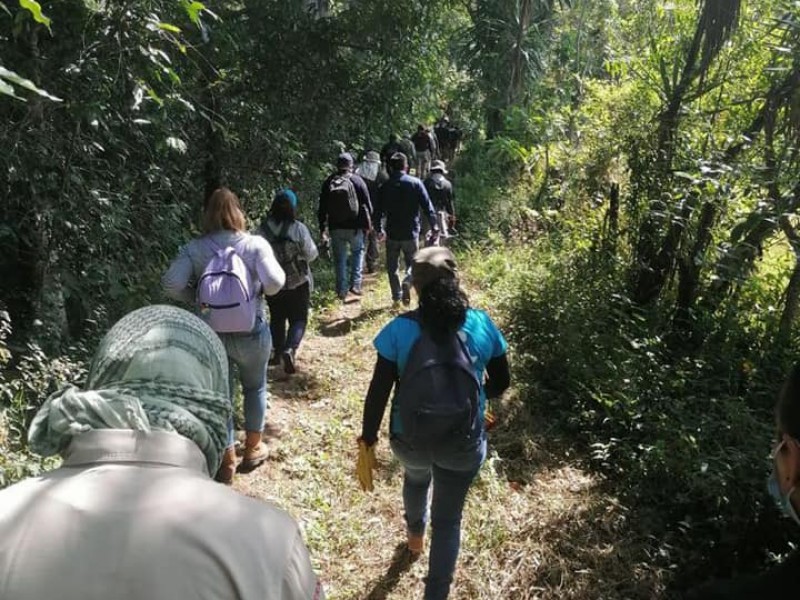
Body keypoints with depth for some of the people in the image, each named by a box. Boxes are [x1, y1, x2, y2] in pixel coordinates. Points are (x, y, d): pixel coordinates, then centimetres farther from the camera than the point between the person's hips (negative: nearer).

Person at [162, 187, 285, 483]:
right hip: (250, 332, -1)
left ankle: (226, 461, 24)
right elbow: (274, 283, -19)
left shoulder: (193, 249, -5)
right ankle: (253, 448, 36)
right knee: (255, 387, 22)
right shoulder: (255, 244, -9)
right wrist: (259, 289, 3)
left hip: (210, 333, 1)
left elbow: (172, 285, -14)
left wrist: (196, 298, 3)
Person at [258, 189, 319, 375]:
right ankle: (289, 350, -14)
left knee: (277, 318, 20)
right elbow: (311, 254, -10)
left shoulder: (263, 228, -11)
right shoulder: (298, 228, -19)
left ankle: (276, 351, 28)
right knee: (298, 319, 7)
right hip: (297, 283, -3)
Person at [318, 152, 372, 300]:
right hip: (354, 226, -1)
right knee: (357, 251, 20)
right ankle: (355, 283, 10)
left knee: (339, 259, 11)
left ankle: (342, 290, 13)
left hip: (335, 228, 2)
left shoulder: (328, 183, 2)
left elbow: (322, 208, 5)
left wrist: (323, 228, 12)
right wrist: (368, 223, 7)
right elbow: (366, 204, -4)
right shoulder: (357, 181, -5)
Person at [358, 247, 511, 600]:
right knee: (448, 519, 18)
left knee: (415, 478, 35)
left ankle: (415, 535, 62)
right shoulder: (482, 325, -12)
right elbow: (500, 383, 0)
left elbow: (379, 392, -14)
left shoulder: (399, 329, -17)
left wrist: (367, 441, -2)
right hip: (463, 445, -1)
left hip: (409, 439, 1)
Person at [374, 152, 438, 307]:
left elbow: (378, 211, 4)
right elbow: (427, 206, -6)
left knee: (392, 267, 14)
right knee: (412, 263, 13)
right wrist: (434, 226, 5)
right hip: (411, 233, -1)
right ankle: (407, 282, -16)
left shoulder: (385, 187, -1)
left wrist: (379, 230, 19)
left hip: (392, 234, 1)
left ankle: (397, 297, 13)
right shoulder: (415, 183, -5)